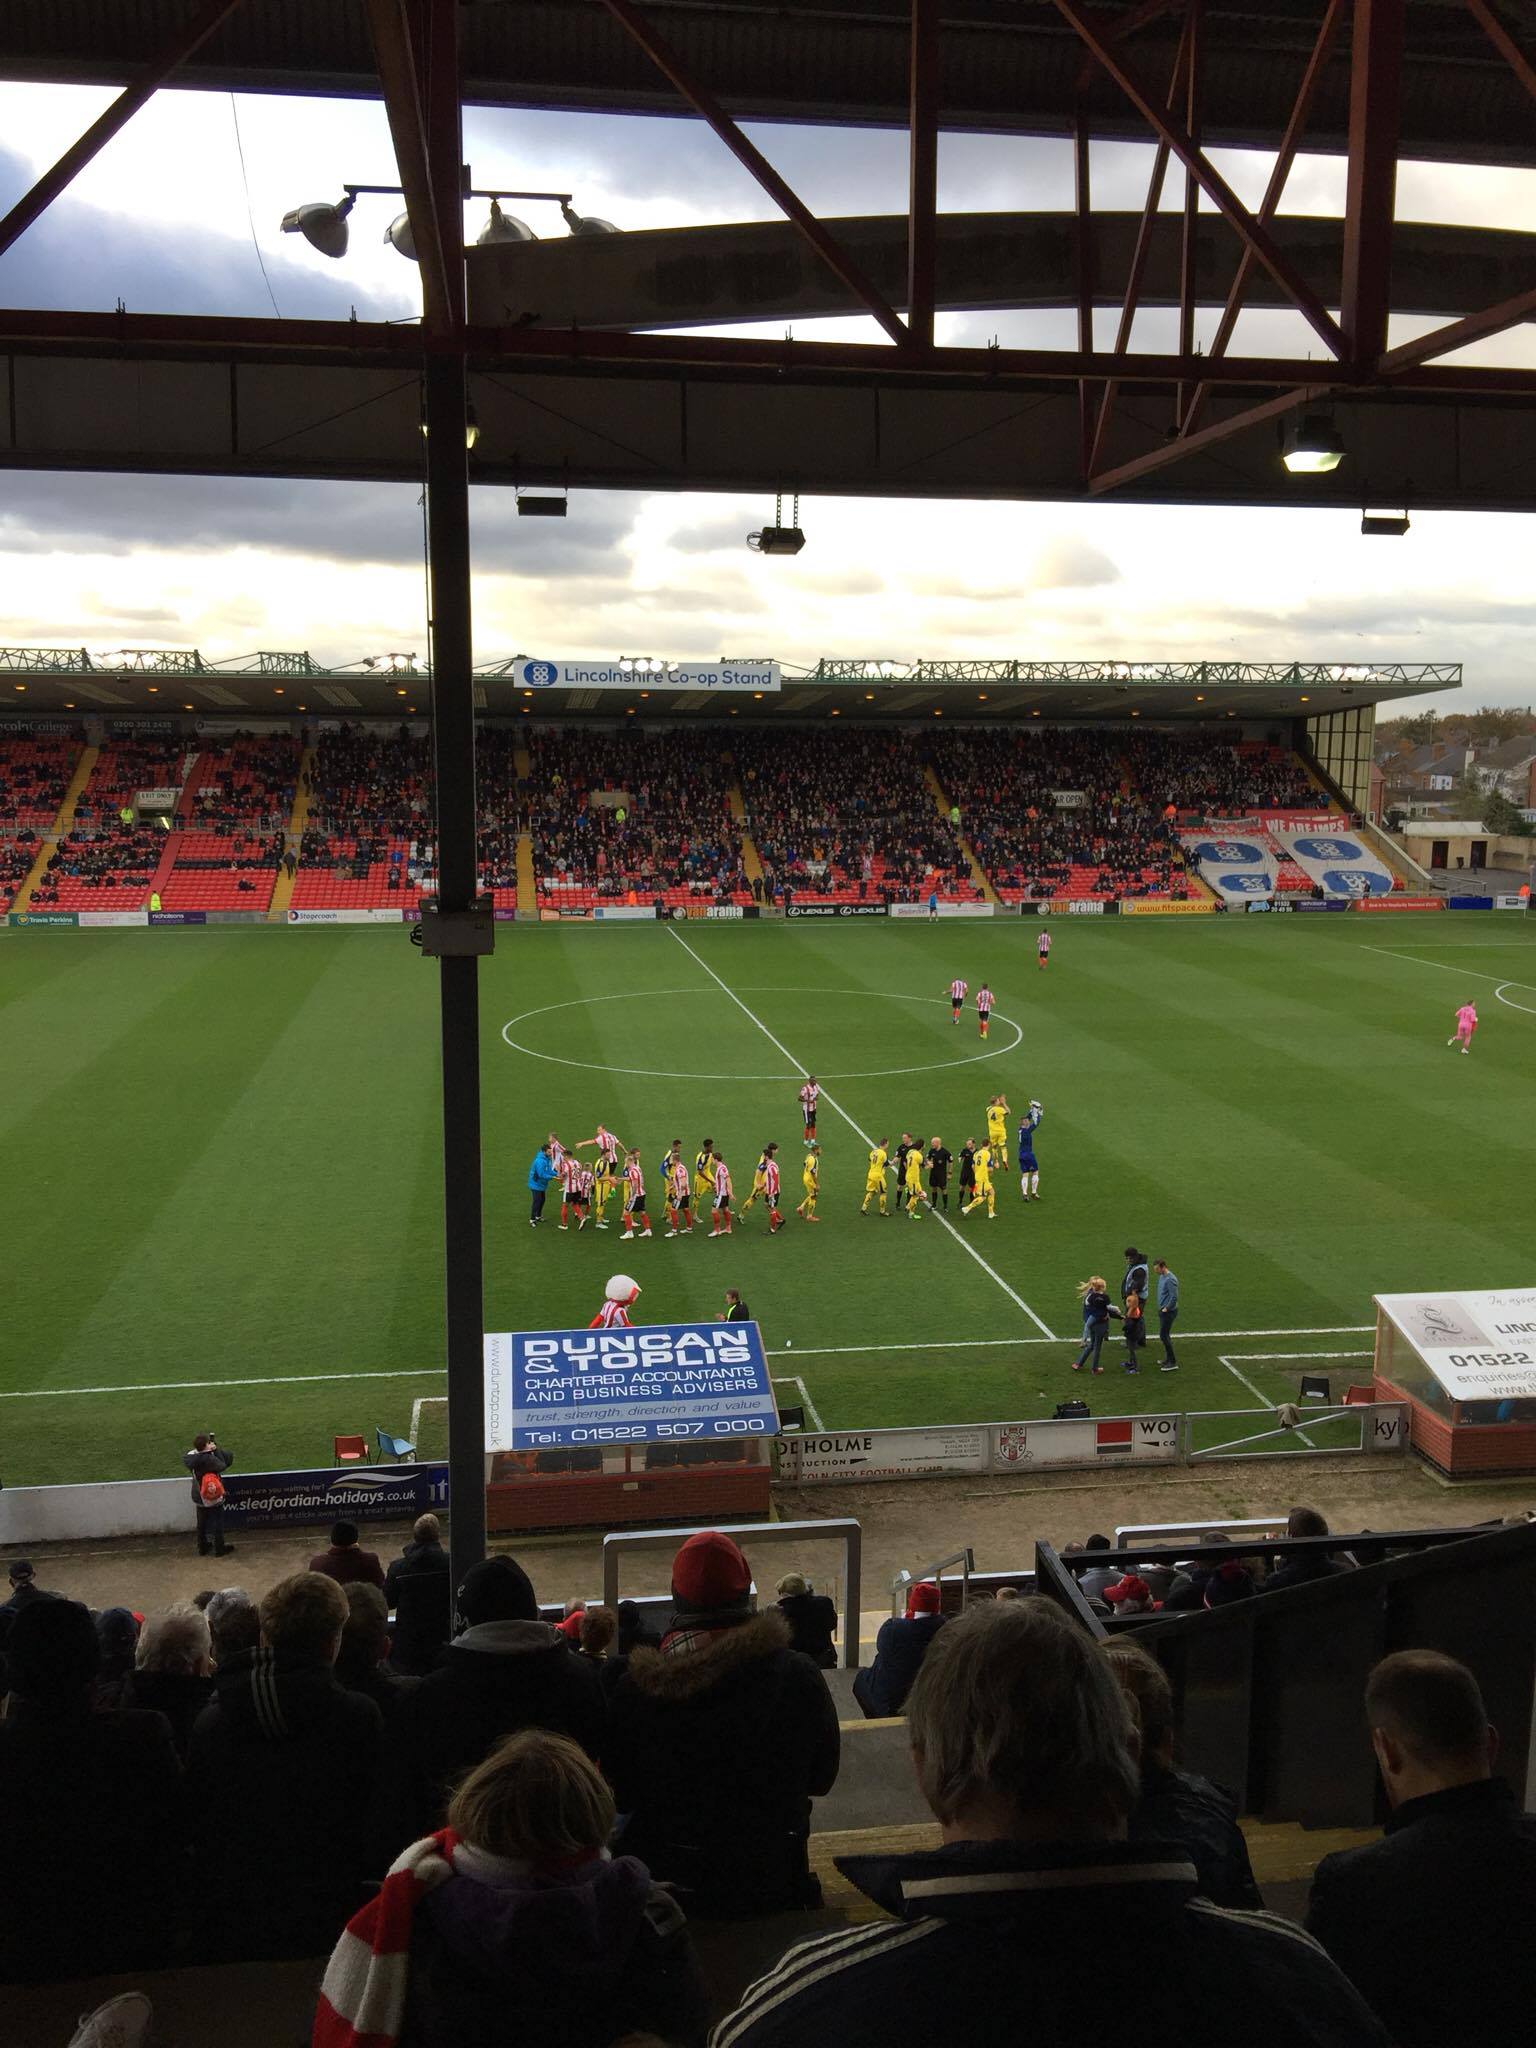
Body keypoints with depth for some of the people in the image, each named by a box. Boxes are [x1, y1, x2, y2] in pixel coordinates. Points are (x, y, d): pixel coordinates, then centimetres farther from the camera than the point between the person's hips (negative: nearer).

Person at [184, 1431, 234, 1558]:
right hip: (214, 1497, -6)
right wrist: (215, 1450, -18)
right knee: (217, 1523, 12)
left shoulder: (191, 1456, -13)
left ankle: (202, 1548, 34)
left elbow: (184, 1457, 8)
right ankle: (219, 1549, 23)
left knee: (202, 1523, 21)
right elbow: (222, 1466, -20)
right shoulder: (210, 1459, -31)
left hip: (199, 1497, 6)